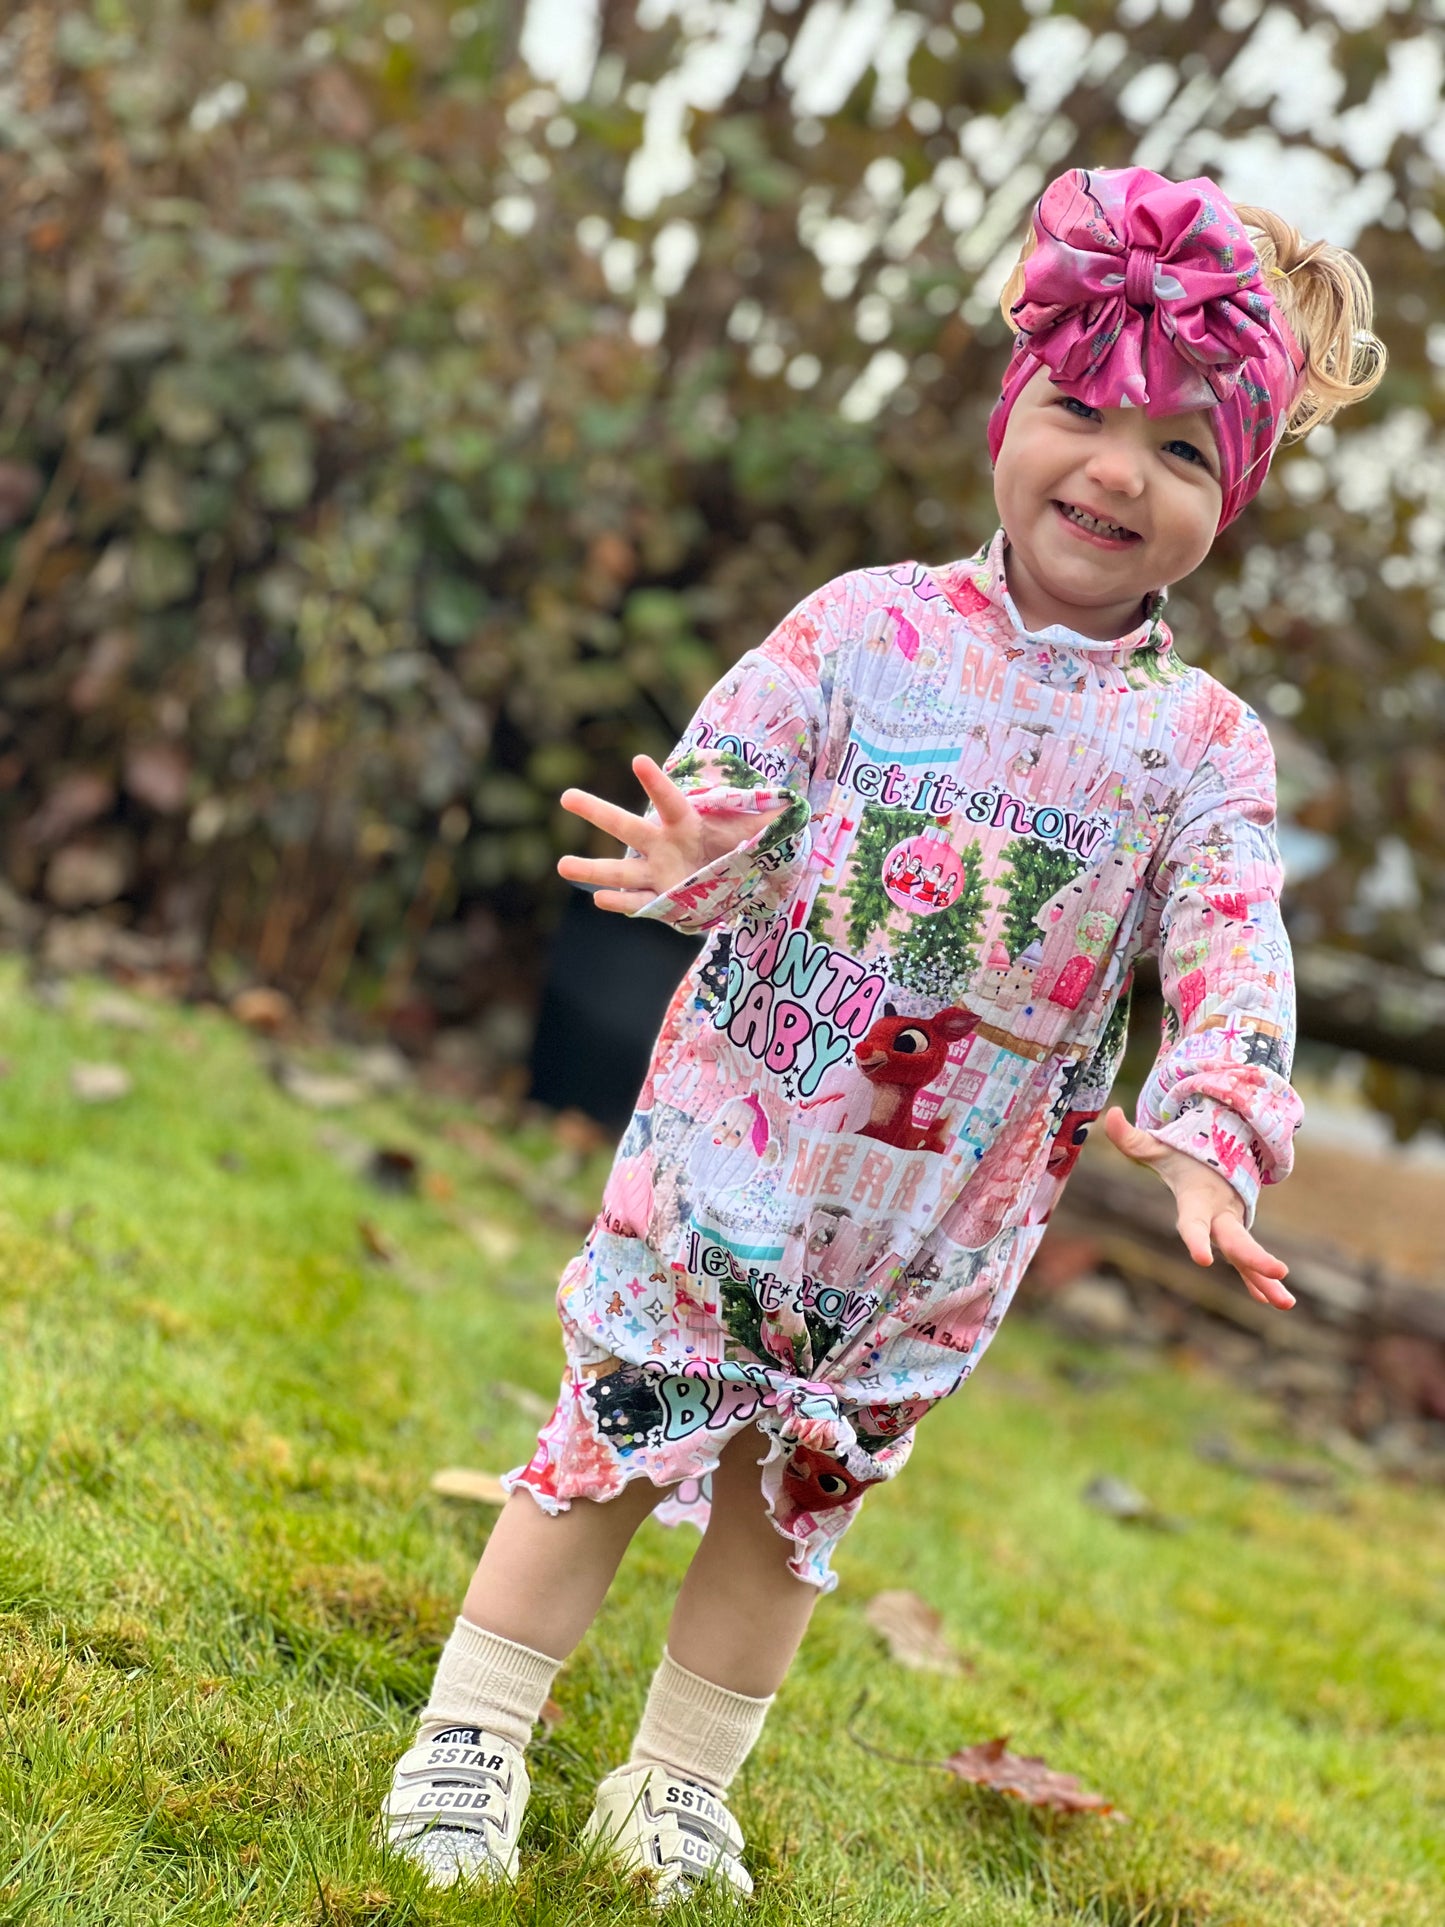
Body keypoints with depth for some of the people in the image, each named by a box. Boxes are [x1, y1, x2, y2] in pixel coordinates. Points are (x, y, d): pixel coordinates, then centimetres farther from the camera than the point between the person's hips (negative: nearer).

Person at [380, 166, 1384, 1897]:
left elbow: (1233, 961, -12)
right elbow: (728, 776, -11)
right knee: (614, 1435, 5)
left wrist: (1211, 1135, -30)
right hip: (735, 1144, -2)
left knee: (797, 1495, 15)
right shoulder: (866, 628, -7)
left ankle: (682, 1788, 32)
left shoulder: (1202, 747, -4)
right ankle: (470, 1737, 22)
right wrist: (698, 848, -36)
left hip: (943, 1219, 2)